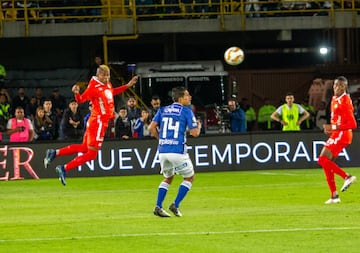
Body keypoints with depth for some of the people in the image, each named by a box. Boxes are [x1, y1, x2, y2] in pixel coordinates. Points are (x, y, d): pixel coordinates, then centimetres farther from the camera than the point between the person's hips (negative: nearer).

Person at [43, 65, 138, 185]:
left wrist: (127, 85, 30)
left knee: (84, 148, 17)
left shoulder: (108, 85, 10)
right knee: (91, 154, -7)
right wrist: (76, 93, -42)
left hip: (103, 121, 9)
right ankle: (64, 168, -3)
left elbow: (113, 92, 32)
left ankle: (55, 153, 21)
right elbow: (80, 100, -21)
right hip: (98, 121, -9)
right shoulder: (94, 87, -16)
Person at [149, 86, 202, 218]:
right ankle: (175, 205, 2)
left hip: (162, 151, 5)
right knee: (189, 177, 14)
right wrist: (199, 126, 16)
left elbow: (152, 127, 3)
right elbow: (194, 133, -6)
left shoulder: (163, 110, 11)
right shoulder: (186, 111, -2)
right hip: (178, 151, -5)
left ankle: (158, 207, 10)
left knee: (168, 178, 24)